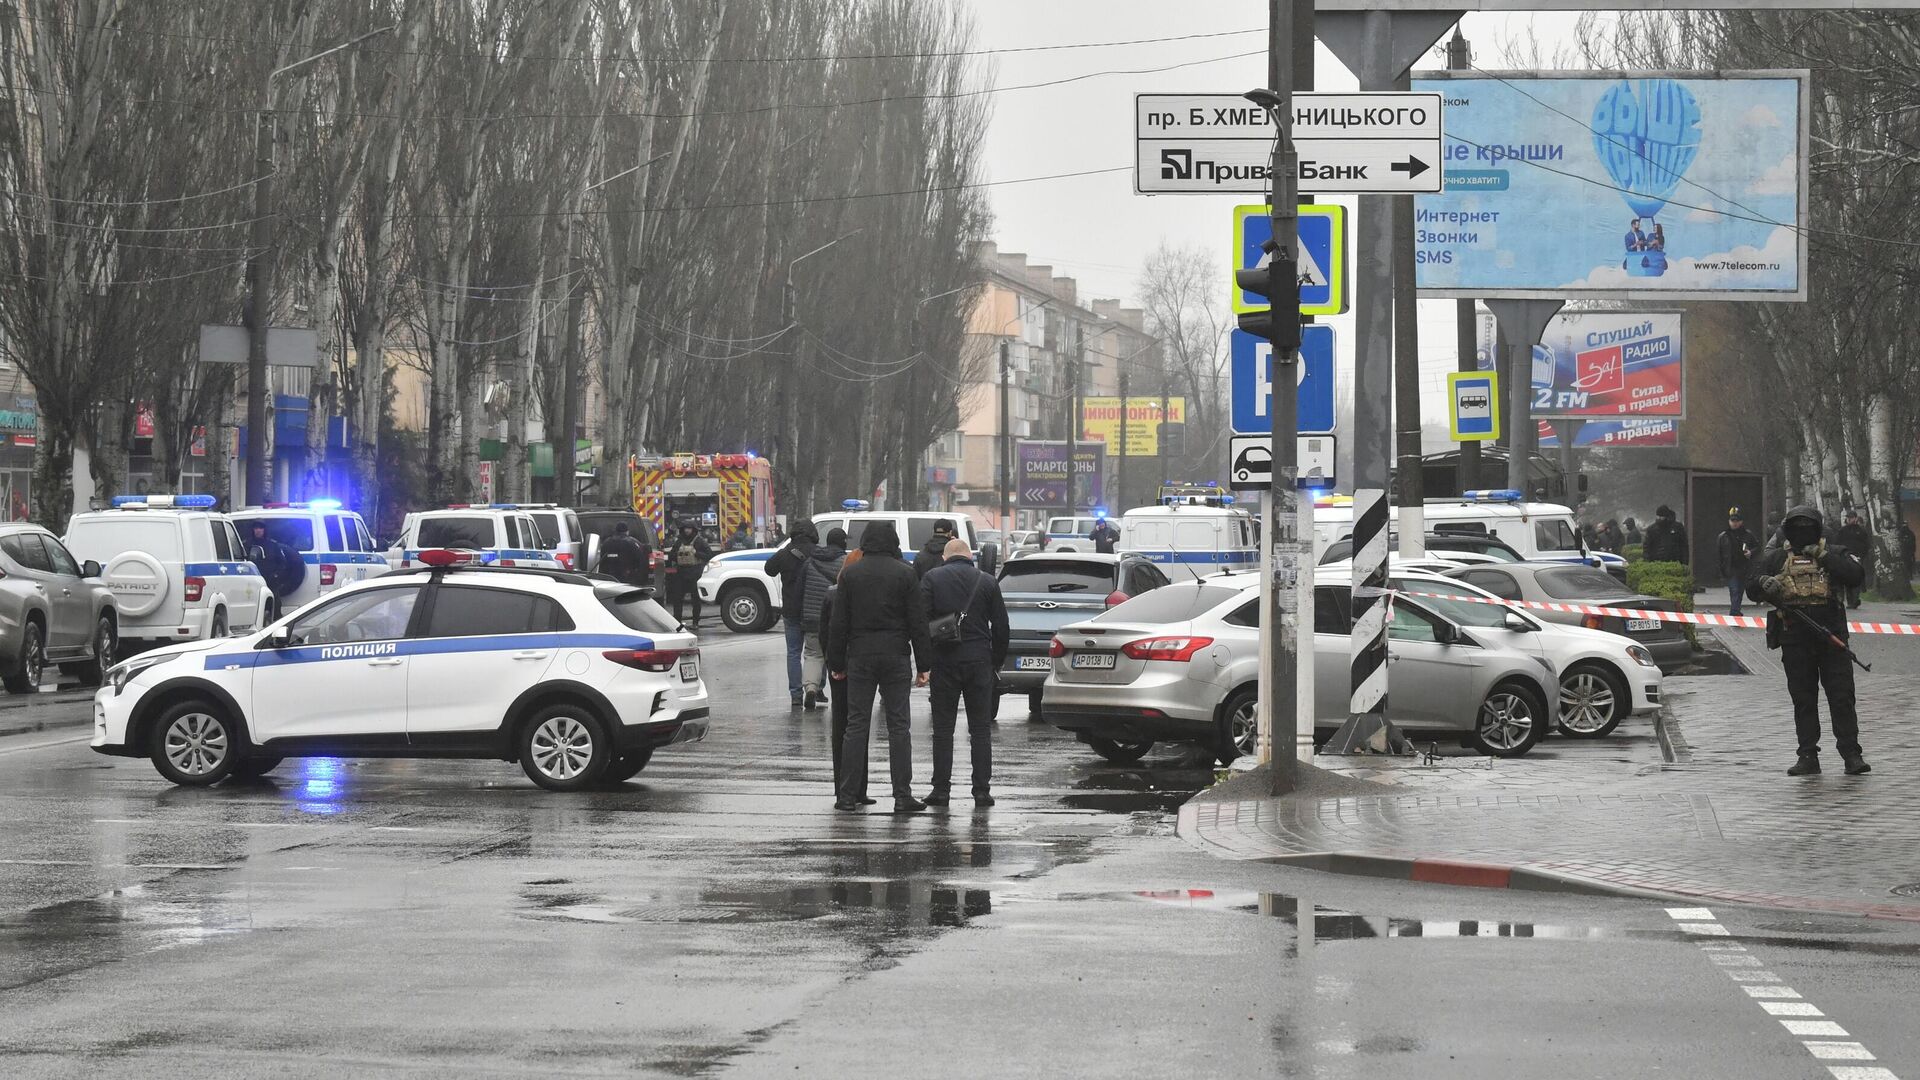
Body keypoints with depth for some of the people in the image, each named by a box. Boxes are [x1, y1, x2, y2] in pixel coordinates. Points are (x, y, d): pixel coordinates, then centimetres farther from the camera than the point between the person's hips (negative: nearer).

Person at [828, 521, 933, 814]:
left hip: (860, 657, 1)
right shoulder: (905, 573, -2)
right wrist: (923, 665, 2)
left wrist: (836, 663, 8)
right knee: (898, 726, 2)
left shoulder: (851, 574, 2)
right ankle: (903, 795, -2)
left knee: (856, 725, 4)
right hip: (896, 657, -1)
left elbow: (839, 623, 2)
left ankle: (848, 795, 2)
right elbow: (918, 622, -2)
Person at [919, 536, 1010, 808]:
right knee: (981, 729, 6)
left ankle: (941, 789, 1)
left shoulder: (931, 578, -1)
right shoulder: (988, 582, 4)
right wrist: (996, 662, 14)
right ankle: (982, 790, 2)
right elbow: (1001, 627, 5)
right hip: (979, 660, 1)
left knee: (943, 728, 4)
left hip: (944, 660, -1)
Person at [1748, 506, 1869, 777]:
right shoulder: (1775, 559, 13)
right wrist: (1764, 584, -14)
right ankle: (1808, 756, 9)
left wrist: (1824, 558, -10)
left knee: (1842, 696, -5)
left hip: (1831, 636, -1)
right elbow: (1751, 591, 9)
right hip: (1794, 639, 1)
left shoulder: (1834, 554, 9)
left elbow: (1857, 575, -8)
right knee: (1803, 700, 4)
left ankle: (1851, 754, -2)